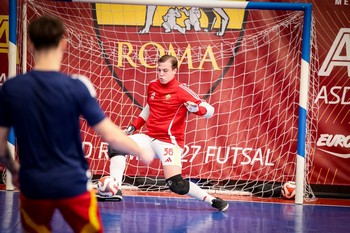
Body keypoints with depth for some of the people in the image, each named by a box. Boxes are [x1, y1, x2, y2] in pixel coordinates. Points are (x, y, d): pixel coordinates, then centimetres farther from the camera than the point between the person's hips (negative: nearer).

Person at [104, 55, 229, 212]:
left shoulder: (182, 91, -11)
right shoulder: (152, 86, 8)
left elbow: (209, 110, -12)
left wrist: (196, 108, -34)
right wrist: (134, 127, 23)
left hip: (170, 142, -7)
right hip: (150, 139, 7)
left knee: (176, 185, -22)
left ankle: (213, 201, -4)